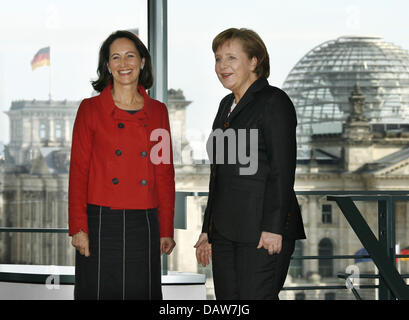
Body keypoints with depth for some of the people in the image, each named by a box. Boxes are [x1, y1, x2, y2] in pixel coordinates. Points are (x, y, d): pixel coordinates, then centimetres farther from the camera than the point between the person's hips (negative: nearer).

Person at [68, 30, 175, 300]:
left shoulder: (157, 111, 9)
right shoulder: (90, 109, 1)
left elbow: (165, 174, 11)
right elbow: (78, 172, -1)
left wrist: (167, 230, 6)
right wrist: (78, 228, -8)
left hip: (144, 224, 2)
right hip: (101, 223, -2)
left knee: (143, 292, 5)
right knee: (100, 291, 1)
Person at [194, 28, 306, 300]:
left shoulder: (273, 101, -7)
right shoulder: (227, 105, 19)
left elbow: (283, 170, -13)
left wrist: (273, 227, -19)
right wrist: (208, 230, 19)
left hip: (262, 228, -8)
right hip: (225, 231, 8)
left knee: (256, 297, -10)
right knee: (228, 298, 6)